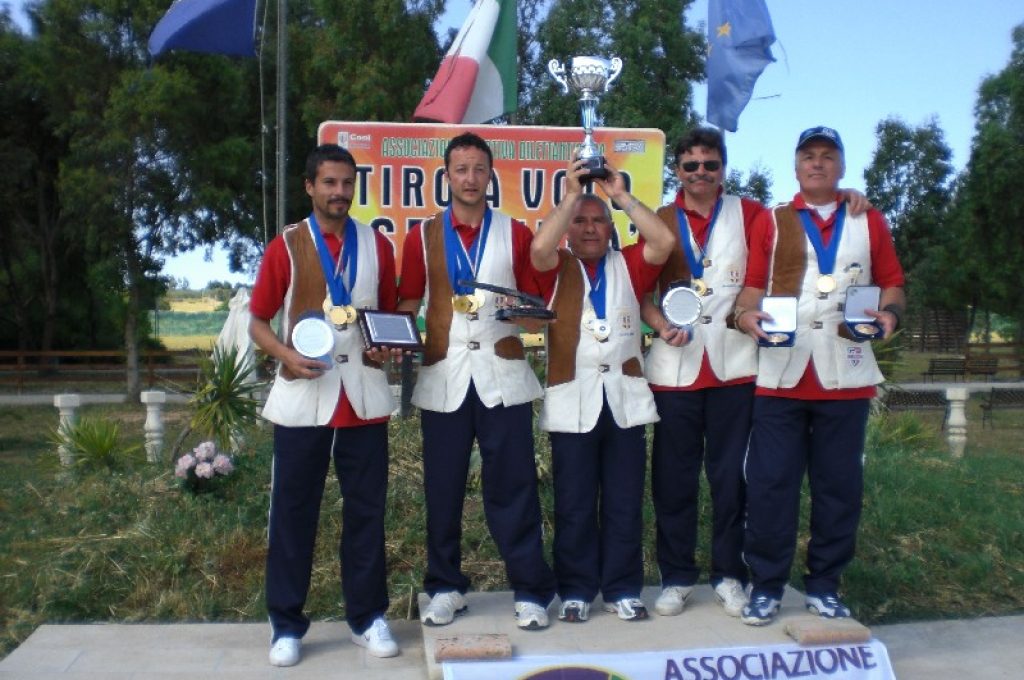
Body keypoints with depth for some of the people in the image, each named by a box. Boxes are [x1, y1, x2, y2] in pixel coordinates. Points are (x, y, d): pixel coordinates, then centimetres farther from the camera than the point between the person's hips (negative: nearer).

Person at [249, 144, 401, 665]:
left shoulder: (376, 245, 8)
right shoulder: (285, 247, 2)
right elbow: (257, 321, 3)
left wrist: (387, 347, -5)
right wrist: (286, 356, -15)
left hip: (363, 396, 2)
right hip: (303, 396, -1)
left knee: (366, 508, 7)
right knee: (293, 509, 4)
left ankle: (367, 616, 20)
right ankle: (287, 624, 17)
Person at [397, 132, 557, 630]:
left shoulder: (516, 234, 7)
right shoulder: (422, 237, 9)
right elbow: (408, 305, 8)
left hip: (502, 374, -1)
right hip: (443, 376, 1)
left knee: (513, 485, 2)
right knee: (442, 486, 7)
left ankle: (531, 591, 12)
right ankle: (445, 587, 22)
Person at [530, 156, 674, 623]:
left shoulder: (628, 265, 14)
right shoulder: (556, 268, 9)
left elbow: (664, 242, -4)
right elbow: (539, 246, -13)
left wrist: (621, 195, -2)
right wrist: (571, 195, -7)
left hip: (625, 397, 2)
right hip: (573, 399, -1)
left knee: (624, 502, 6)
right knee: (574, 505, 3)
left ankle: (622, 590, 17)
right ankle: (576, 591, 14)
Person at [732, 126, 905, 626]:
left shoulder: (869, 222, 14)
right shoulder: (771, 222, 11)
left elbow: (892, 284, 12)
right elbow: (752, 284, 4)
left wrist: (889, 313, -9)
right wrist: (745, 314, -16)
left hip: (845, 375, 1)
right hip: (782, 373, -1)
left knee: (839, 484, 6)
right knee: (770, 482, -1)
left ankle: (823, 587, 19)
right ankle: (766, 586, 11)